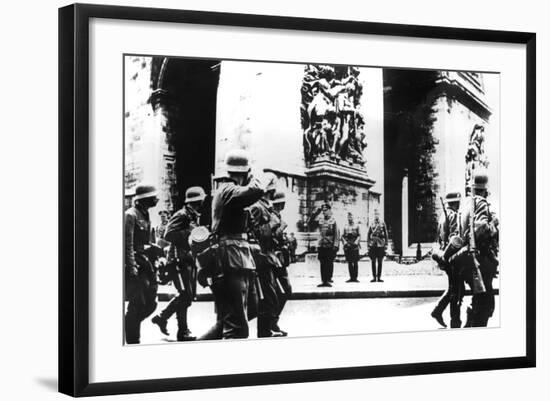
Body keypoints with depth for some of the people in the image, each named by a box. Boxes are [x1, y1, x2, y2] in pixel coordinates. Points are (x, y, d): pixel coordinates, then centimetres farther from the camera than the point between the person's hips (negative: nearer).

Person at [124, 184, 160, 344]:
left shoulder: (145, 215, 17)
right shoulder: (130, 215, -11)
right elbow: (127, 244, -17)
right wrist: (132, 268, -21)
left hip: (147, 265, 9)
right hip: (135, 266, -9)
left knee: (150, 304, 7)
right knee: (138, 304, -6)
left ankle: (128, 324, 25)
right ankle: (132, 341, 3)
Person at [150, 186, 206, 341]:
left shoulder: (195, 216, 17)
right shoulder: (182, 215, -12)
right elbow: (168, 235, -21)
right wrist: (188, 232, -23)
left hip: (190, 259, 10)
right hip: (179, 259, -10)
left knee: (190, 294, 10)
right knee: (185, 294, -11)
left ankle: (162, 317, 23)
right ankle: (183, 331, -6)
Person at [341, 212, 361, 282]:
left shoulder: (356, 226, 6)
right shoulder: (345, 227, 13)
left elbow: (359, 235, 2)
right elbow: (343, 236, 13)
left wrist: (356, 241, -13)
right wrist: (344, 241, -4)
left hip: (354, 245, -3)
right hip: (347, 246, 3)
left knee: (355, 262, -5)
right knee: (349, 262, 3)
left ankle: (355, 277, -4)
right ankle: (351, 277, 7)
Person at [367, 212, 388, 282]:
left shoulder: (383, 224, 4)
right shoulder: (371, 225, 7)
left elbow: (386, 234, 5)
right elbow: (368, 235, 10)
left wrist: (386, 244, -1)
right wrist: (368, 244, 3)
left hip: (380, 245, -1)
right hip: (373, 245, 1)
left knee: (380, 262, 2)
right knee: (373, 262, 2)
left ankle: (379, 277, 6)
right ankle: (374, 277, 7)